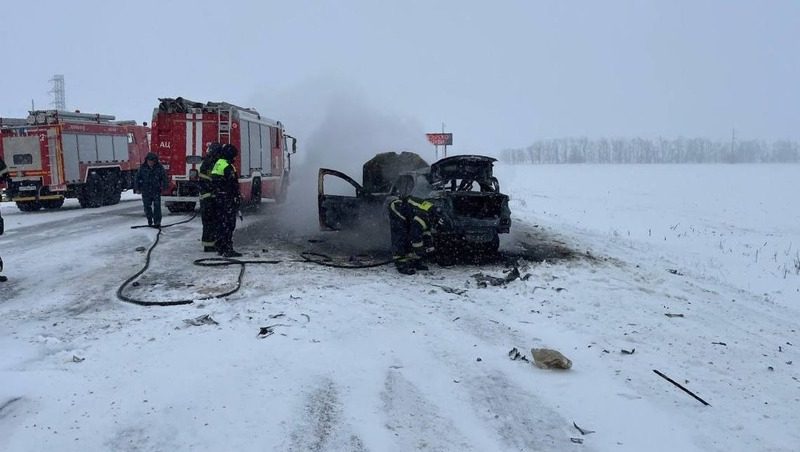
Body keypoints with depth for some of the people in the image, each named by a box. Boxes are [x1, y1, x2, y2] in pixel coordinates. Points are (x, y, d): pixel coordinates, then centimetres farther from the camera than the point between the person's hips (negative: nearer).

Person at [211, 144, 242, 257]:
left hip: (218, 198, 10)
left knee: (222, 223, 15)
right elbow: (233, 184, -19)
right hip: (227, 199, -10)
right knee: (229, 224, -7)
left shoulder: (217, 164, 16)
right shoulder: (228, 167, -15)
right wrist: (237, 198, -15)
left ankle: (220, 248, 20)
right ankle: (228, 250, -8)